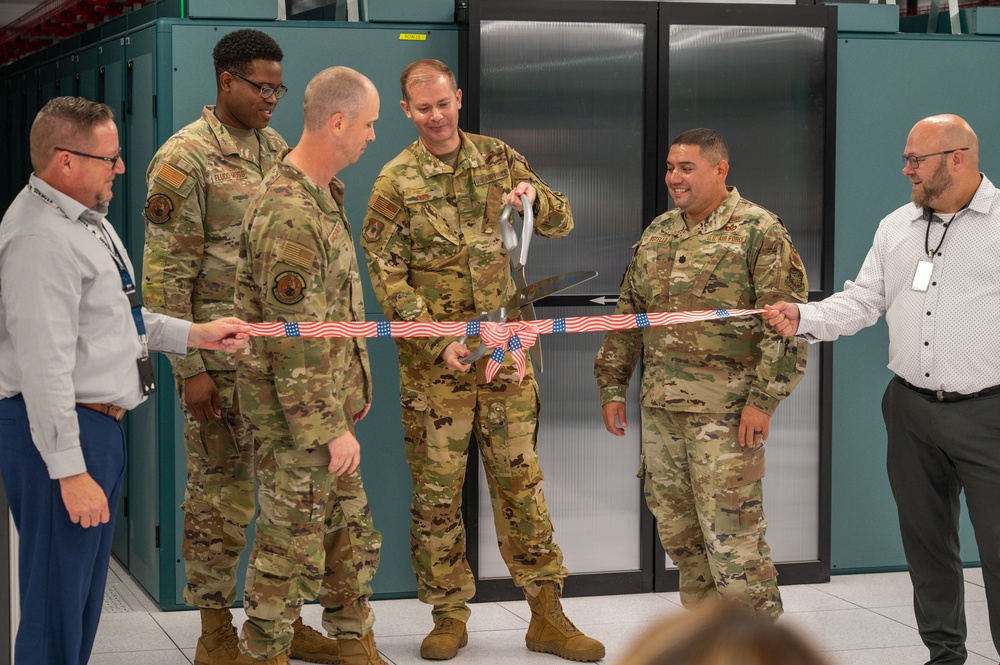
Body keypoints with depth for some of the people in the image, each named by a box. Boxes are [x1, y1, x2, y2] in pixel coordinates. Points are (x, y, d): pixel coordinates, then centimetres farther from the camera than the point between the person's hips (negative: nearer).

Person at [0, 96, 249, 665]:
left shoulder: (89, 221, 13)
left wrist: (195, 335, 19)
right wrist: (69, 471, -25)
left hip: (101, 423, 11)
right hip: (61, 431, -11)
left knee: (86, 595, 19)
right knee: (57, 602, -5)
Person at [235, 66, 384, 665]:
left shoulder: (324, 194, 9)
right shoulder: (289, 215, -24)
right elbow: (296, 340, -24)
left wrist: (354, 389, 20)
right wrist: (330, 429, -20)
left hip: (330, 399, 10)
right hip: (298, 413, -10)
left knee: (348, 531, 18)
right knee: (292, 543, 2)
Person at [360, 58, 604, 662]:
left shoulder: (498, 158, 8)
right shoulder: (396, 181, -1)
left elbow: (562, 224, 11)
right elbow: (386, 273, -5)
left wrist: (535, 196, -13)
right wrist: (437, 342, -15)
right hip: (434, 360, -2)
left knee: (520, 478, 5)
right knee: (437, 489, 3)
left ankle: (547, 617, 11)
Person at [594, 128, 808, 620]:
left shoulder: (758, 231, -6)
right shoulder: (656, 234, 14)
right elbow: (628, 314, 21)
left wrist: (763, 398, -17)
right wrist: (612, 386, 17)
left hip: (726, 413, -7)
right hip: (659, 408, 7)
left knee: (731, 532, -7)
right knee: (677, 529, 12)